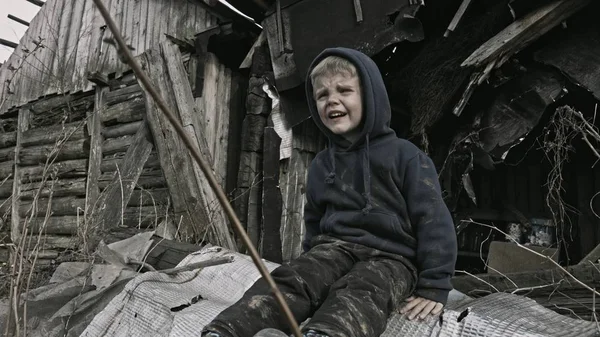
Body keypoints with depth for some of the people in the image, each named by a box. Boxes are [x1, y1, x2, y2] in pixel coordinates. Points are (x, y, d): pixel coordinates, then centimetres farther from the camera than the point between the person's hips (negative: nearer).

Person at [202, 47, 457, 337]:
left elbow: (433, 220, -6)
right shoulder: (321, 165, 13)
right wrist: (309, 265, 24)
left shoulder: (404, 155, -4)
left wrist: (434, 287, -10)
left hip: (391, 257, -3)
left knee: (360, 293, -35)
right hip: (335, 247, 4)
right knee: (290, 280, -25)